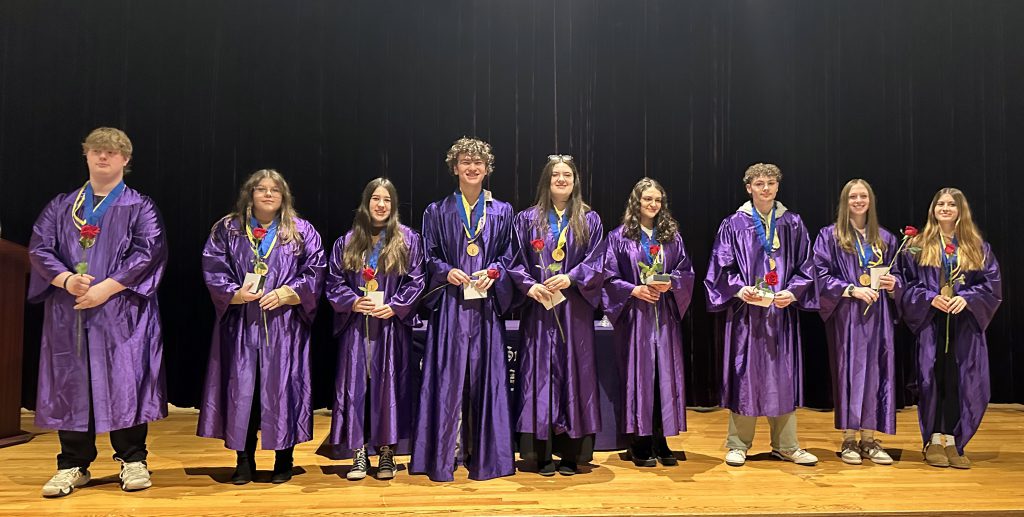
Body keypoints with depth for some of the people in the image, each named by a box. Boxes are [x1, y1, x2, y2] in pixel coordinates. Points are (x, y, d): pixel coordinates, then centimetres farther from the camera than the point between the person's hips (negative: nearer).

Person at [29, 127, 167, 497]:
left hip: (123, 312, -3)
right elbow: (39, 247, 5)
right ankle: (73, 466, 15)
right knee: (71, 384, 4)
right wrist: (65, 279, -14)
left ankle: (132, 461, 8)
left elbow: (149, 252, -7)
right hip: (67, 313, 3)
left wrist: (108, 287, -16)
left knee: (125, 382, -4)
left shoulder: (140, 208, 6)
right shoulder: (61, 207, 15)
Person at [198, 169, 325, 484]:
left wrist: (287, 294, -12)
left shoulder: (302, 232, 8)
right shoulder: (226, 230, 9)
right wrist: (236, 293, -13)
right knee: (242, 389, 1)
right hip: (241, 325, 1)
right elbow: (213, 270, 3)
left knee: (283, 388, 0)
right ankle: (244, 461, 14)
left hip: (284, 325, -1)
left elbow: (314, 272, 1)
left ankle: (284, 459, 13)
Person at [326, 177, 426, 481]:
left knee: (389, 386, 1)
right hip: (356, 327, 2)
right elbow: (334, 282, 8)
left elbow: (416, 281, 0)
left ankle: (386, 452, 11)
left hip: (392, 325, -2)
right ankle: (359, 453, 10)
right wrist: (353, 302, -9)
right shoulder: (347, 242, 10)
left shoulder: (408, 240, 4)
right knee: (355, 385, 2)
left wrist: (394, 307, -11)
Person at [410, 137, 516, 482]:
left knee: (485, 375, 3)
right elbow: (429, 256, 8)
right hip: (450, 304, -1)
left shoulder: (502, 211, 12)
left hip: (486, 303, 1)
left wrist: (494, 271, -9)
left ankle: (483, 453, 13)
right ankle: (445, 454, 6)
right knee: (448, 375, -3)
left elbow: (509, 254, 10)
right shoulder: (437, 212, 9)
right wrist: (447, 272, -11)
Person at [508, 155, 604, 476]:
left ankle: (570, 453, 10)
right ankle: (543, 454, 5)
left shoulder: (589, 220, 9)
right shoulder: (527, 219, 9)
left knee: (573, 372, 1)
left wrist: (570, 278, -14)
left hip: (575, 309, 1)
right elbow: (516, 261, 5)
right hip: (538, 307, 0)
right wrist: (529, 285, -13)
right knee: (540, 372, -1)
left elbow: (596, 262, 2)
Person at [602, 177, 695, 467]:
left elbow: (686, 271, 10)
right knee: (638, 375, -2)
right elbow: (609, 276, -1)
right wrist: (634, 290, -13)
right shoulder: (619, 237, 3)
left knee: (665, 375, 3)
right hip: (635, 315, -3)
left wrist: (670, 283, -9)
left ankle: (660, 440, 12)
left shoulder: (672, 235, 12)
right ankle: (639, 442, 7)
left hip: (665, 316, 3)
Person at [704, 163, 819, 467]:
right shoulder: (734, 224, 1)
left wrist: (792, 292, -9)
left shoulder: (793, 224, 9)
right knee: (744, 374, 1)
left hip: (782, 311, 3)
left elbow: (804, 267, 8)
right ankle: (738, 445, 12)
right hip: (746, 311, -2)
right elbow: (723, 268, 0)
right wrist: (740, 290, -17)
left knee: (783, 375, 7)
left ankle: (786, 445, 19)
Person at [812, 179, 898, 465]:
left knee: (876, 371, 3)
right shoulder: (830, 235, 2)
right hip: (846, 315, -4)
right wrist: (852, 289, -15)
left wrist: (892, 284, -3)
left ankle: (869, 439, 11)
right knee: (849, 371, -3)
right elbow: (821, 275, -5)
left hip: (878, 315, 4)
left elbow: (894, 275, 20)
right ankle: (848, 440, 5)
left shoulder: (885, 238, 14)